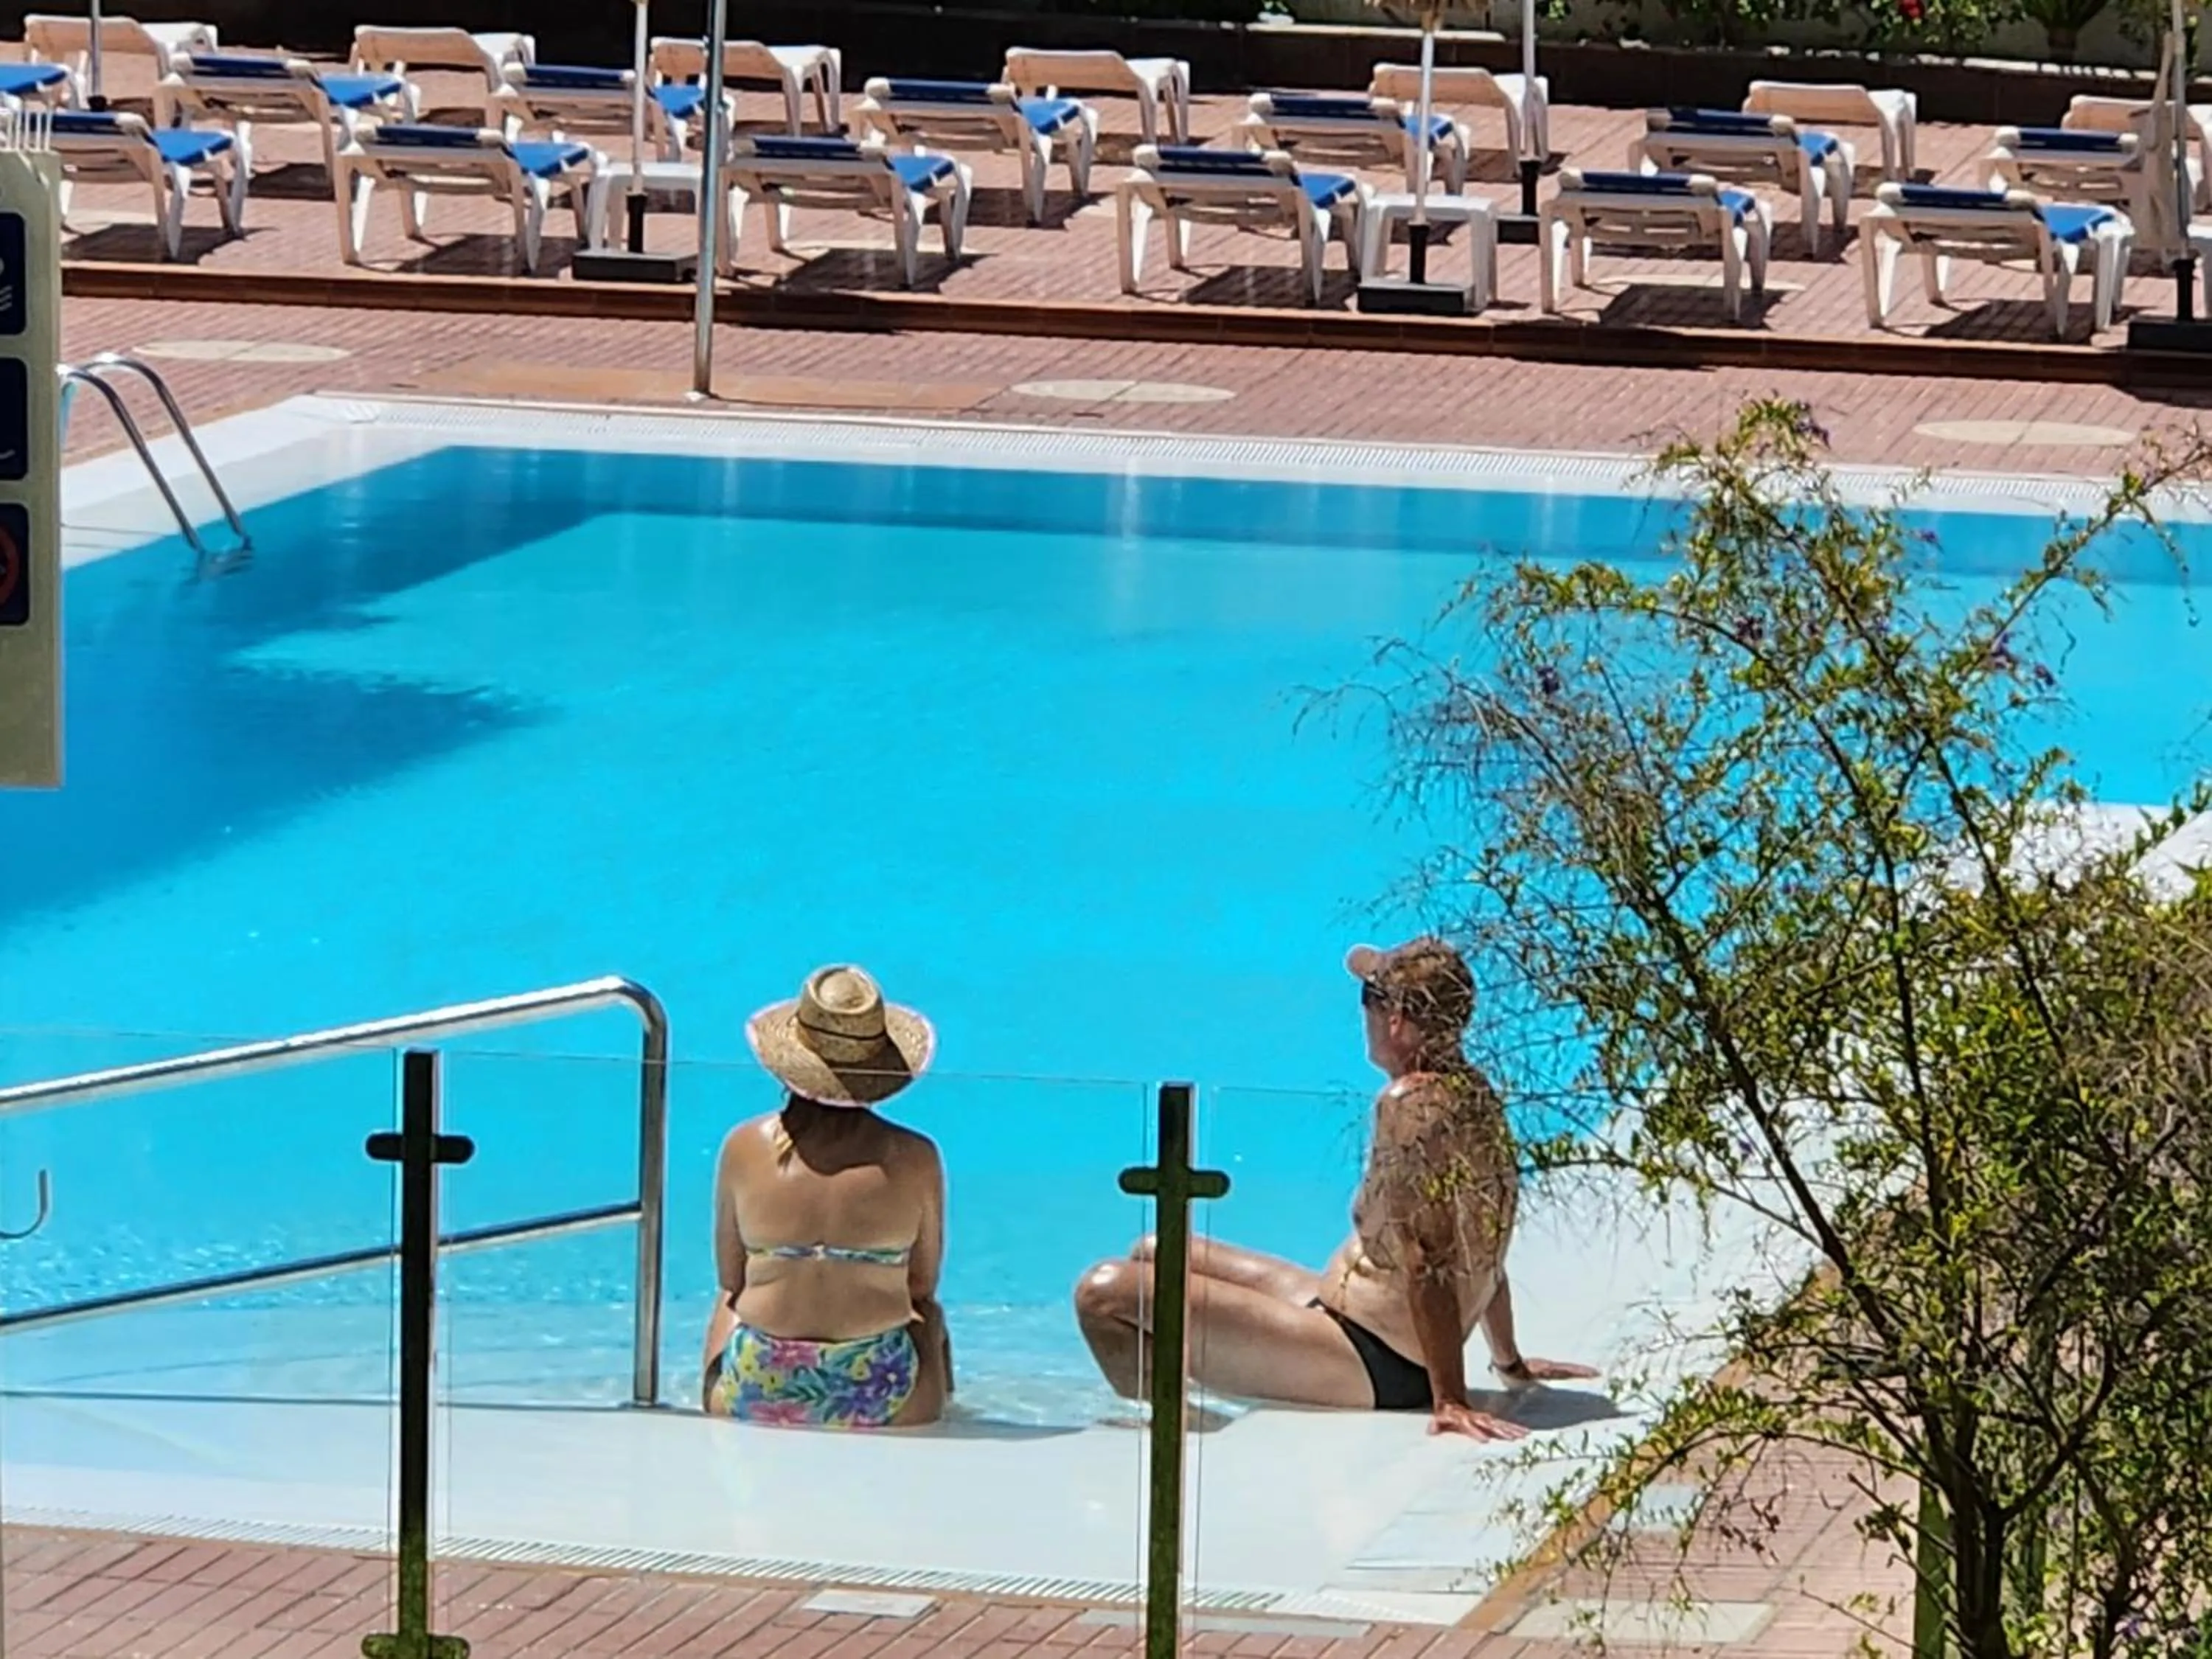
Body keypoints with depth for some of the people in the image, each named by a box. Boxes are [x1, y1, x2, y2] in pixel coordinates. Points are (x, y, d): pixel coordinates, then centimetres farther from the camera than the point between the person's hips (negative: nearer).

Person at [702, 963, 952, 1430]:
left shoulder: (745, 1147, -6)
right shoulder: (914, 1159, -10)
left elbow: (730, 1279, 5)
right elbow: (923, 1286, 3)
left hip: (754, 1399, 1)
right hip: (878, 1402, -1)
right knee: (928, 1319, 36)